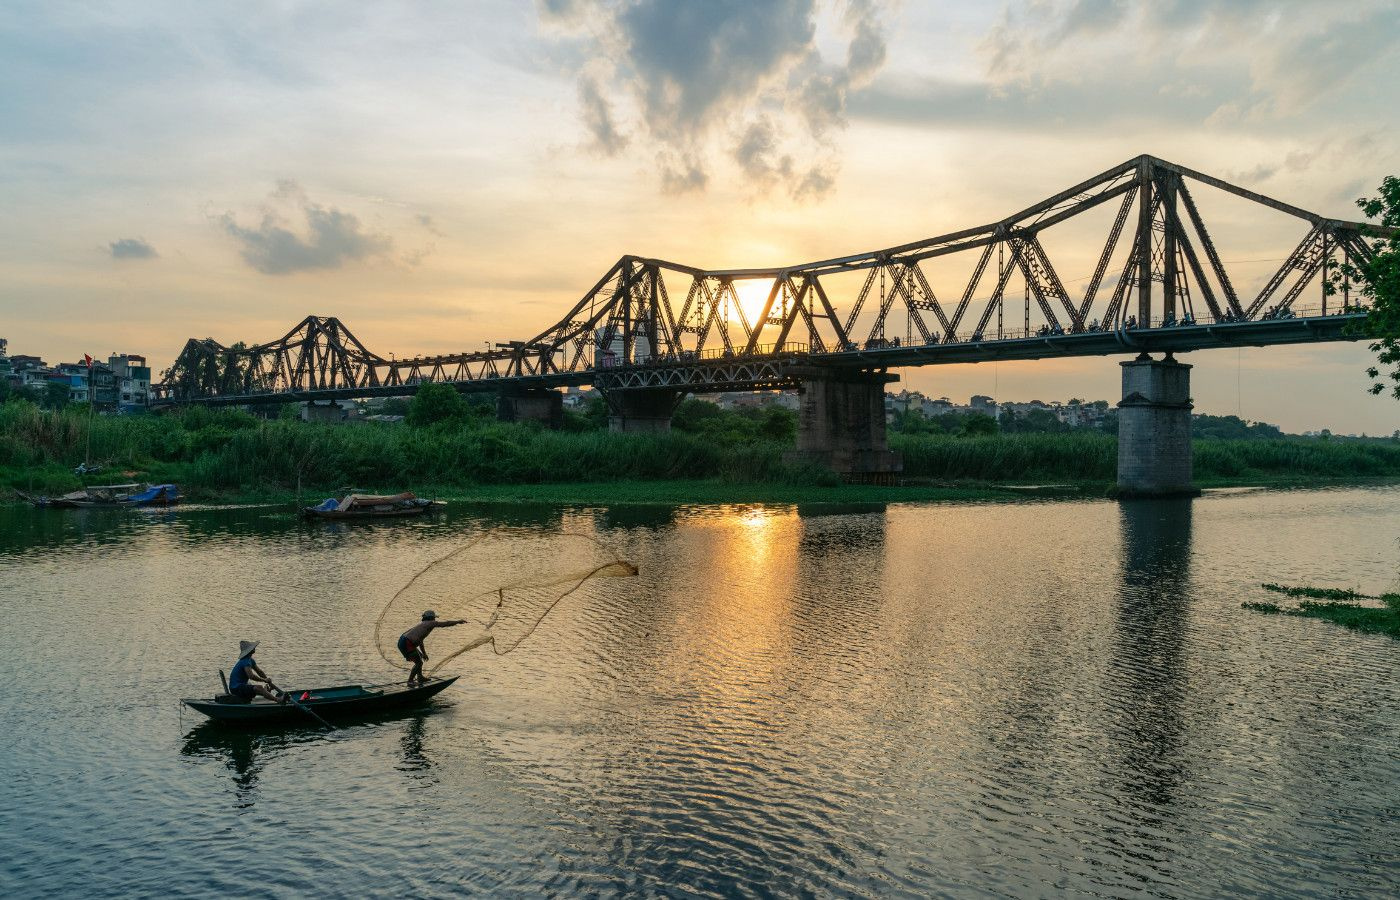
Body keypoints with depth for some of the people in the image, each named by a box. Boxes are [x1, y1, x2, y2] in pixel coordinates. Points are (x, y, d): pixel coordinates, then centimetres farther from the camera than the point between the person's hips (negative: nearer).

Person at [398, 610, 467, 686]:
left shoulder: (422, 624, 25)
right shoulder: (431, 623, -1)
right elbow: (446, 623, 1)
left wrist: (424, 653, 42)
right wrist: (459, 621, 13)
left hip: (402, 641, 10)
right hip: (407, 644, -10)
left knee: (420, 656, 25)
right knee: (419, 662, -2)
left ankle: (420, 678, 32)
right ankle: (410, 681, 5)